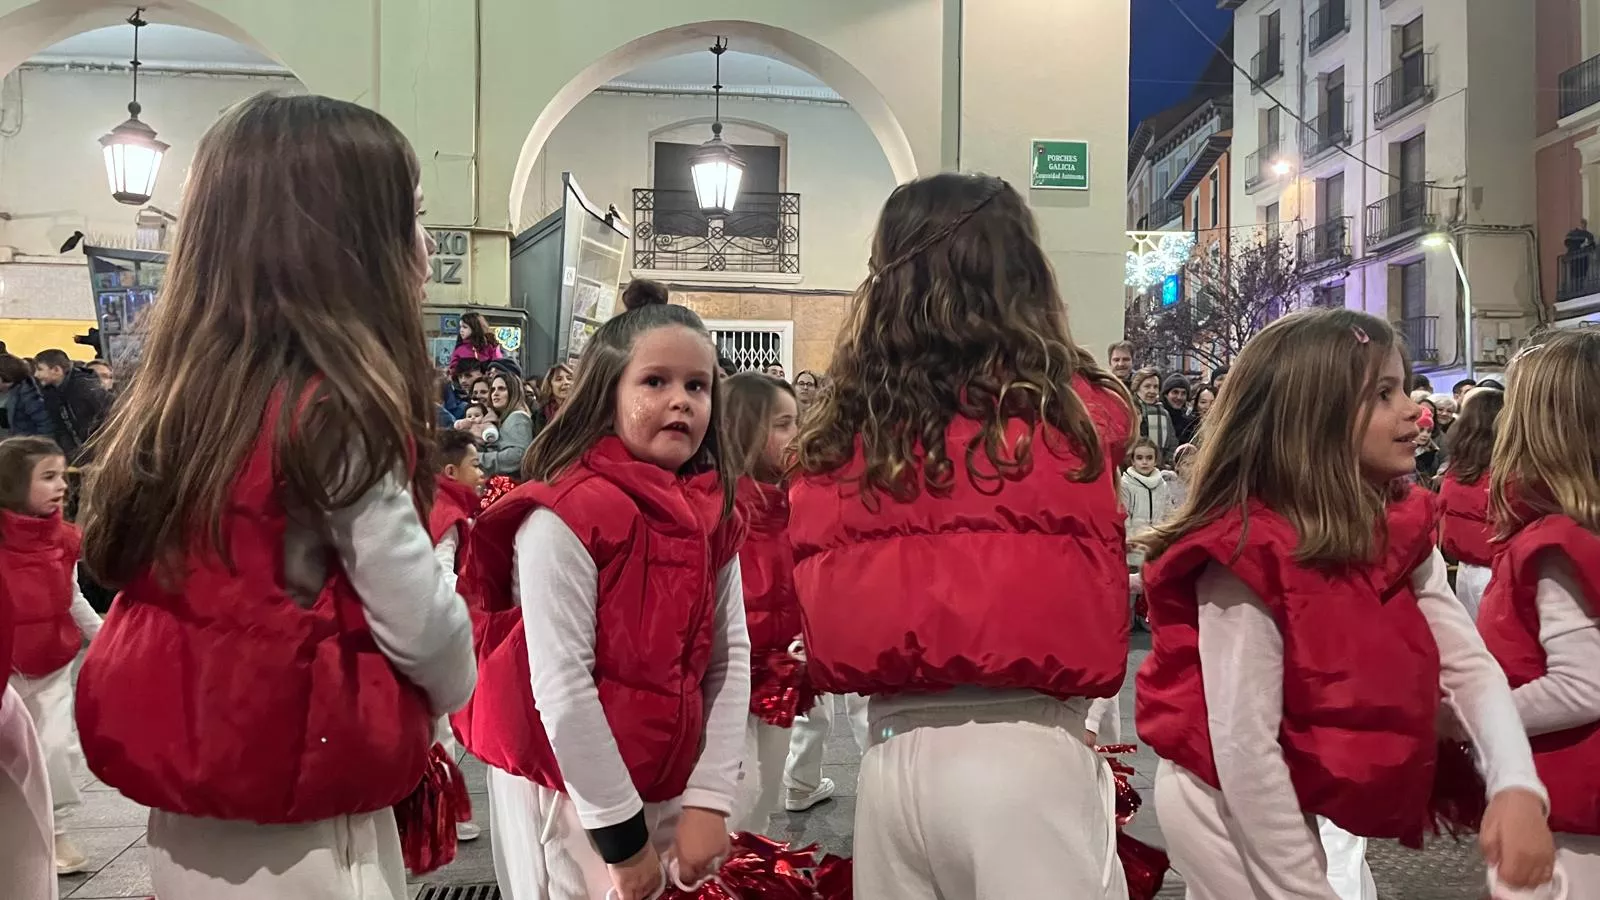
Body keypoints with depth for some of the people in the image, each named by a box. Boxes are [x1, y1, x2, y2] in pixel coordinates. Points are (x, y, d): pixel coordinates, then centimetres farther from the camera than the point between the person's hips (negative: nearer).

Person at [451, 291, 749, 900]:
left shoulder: (712, 518, 0)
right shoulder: (563, 518, -19)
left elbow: (730, 659, 0)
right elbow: (560, 687, -20)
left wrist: (709, 797, -6)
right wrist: (622, 834, -15)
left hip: (669, 790, 6)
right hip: (570, 794, -6)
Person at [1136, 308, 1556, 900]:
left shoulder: (1398, 533, -2)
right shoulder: (1248, 555, -28)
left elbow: (1469, 663, -7)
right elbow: (1244, 748, -27)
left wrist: (1516, 786, -24)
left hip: (1317, 805, 8)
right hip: (1231, 804, -8)